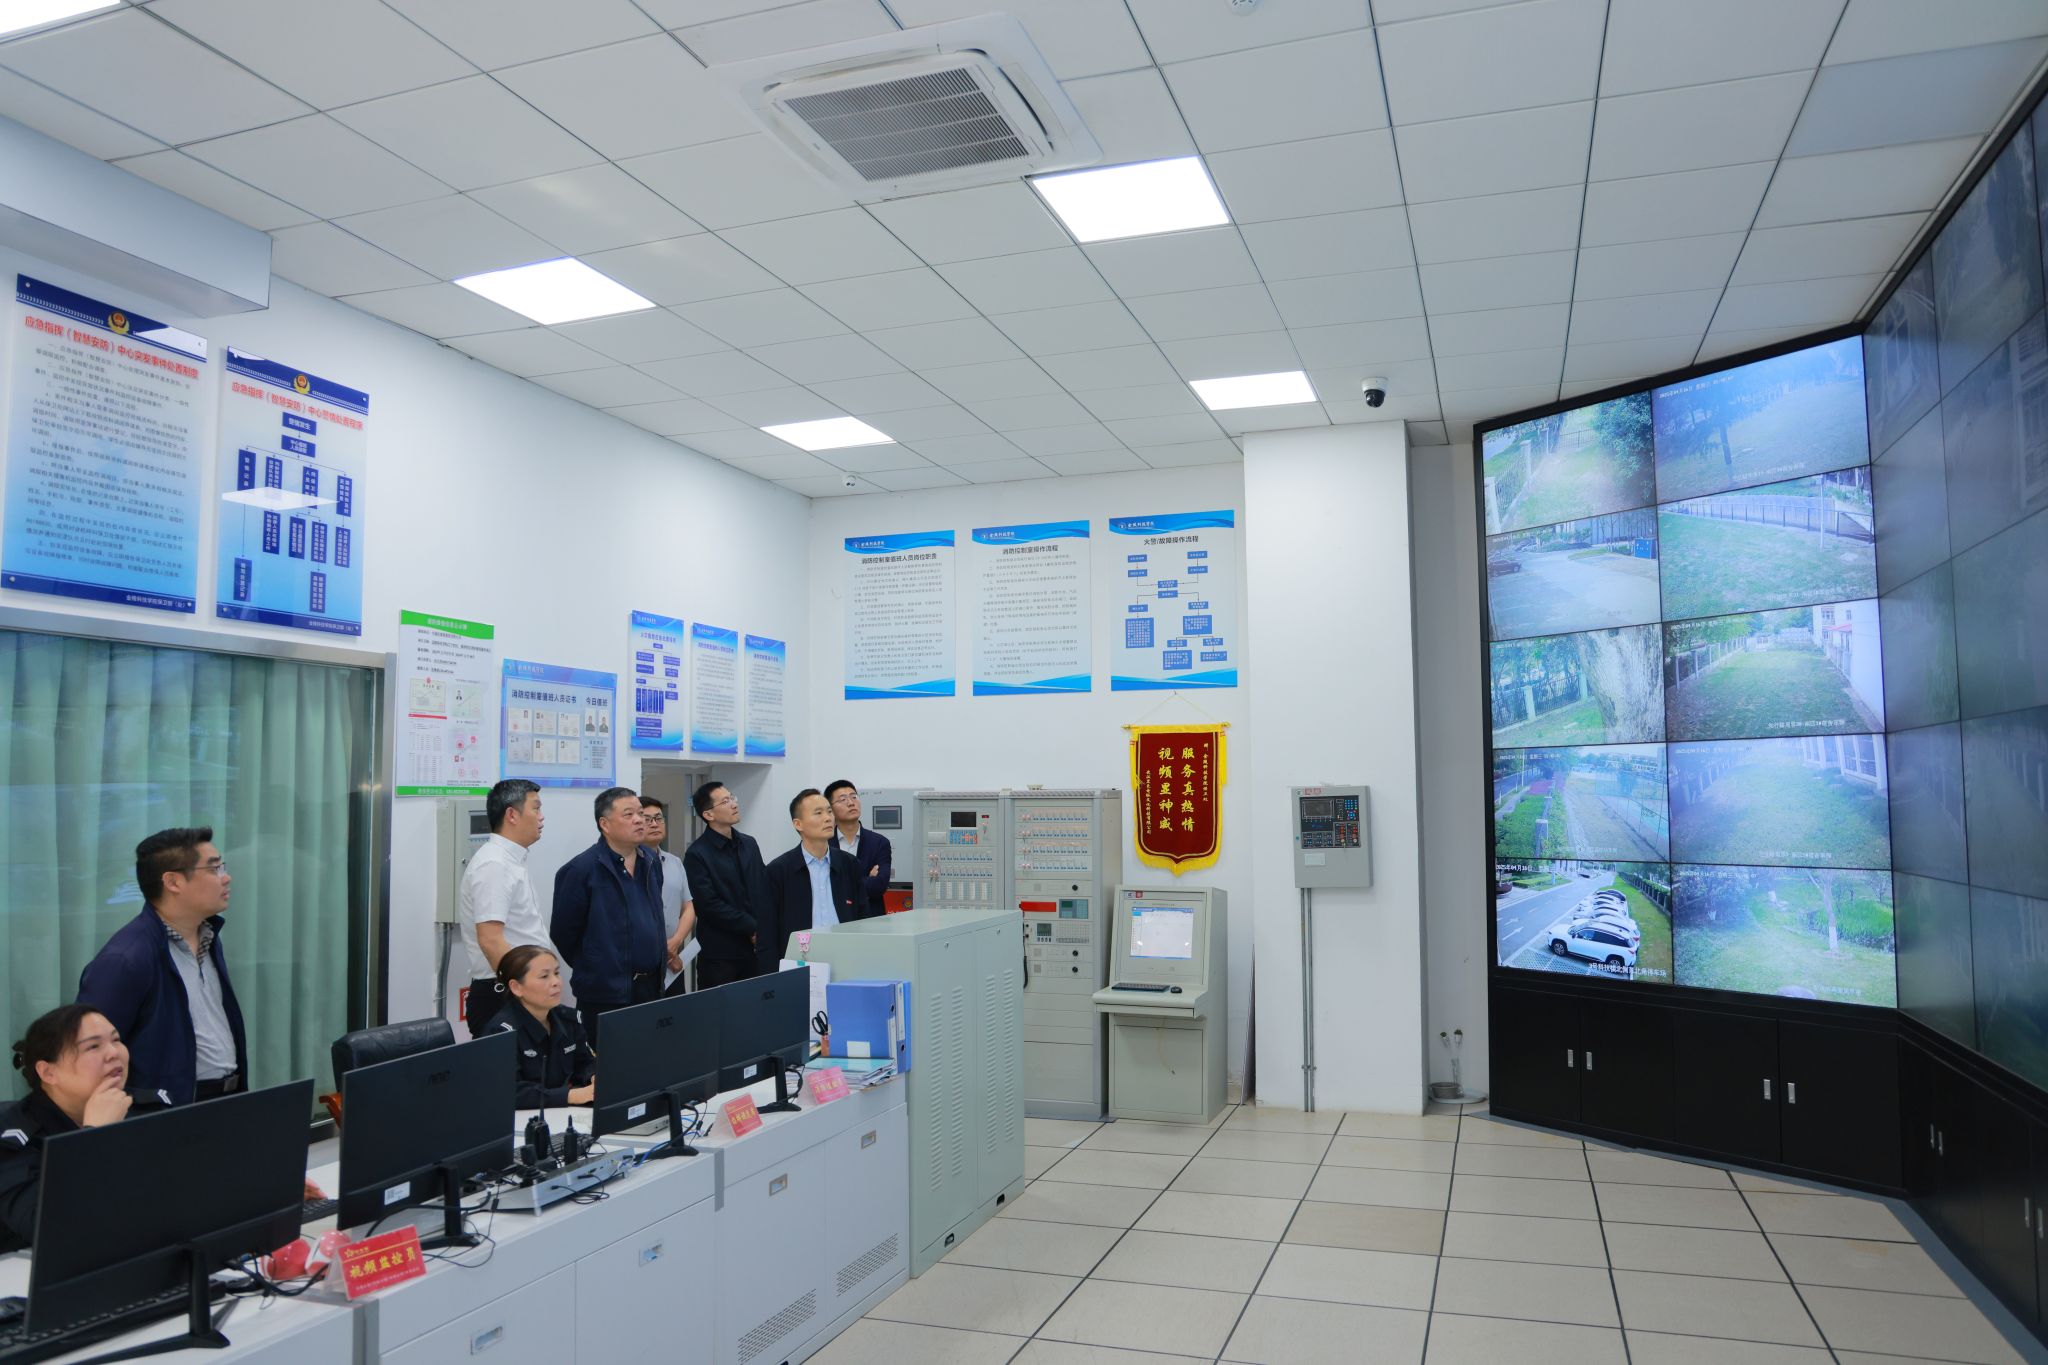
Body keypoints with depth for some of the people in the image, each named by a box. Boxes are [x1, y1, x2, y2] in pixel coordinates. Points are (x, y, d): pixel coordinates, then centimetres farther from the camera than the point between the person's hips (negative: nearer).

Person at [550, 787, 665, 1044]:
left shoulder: (649, 864, 10)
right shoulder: (582, 869, -12)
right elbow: (563, 932, -7)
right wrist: (591, 969, 3)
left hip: (652, 988, 7)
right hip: (607, 994, -6)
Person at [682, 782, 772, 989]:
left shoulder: (749, 843, 12)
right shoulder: (697, 855, -8)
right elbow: (710, 905, -13)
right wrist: (752, 929, -11)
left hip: (757, 948, 5)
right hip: (720, 954, -5)